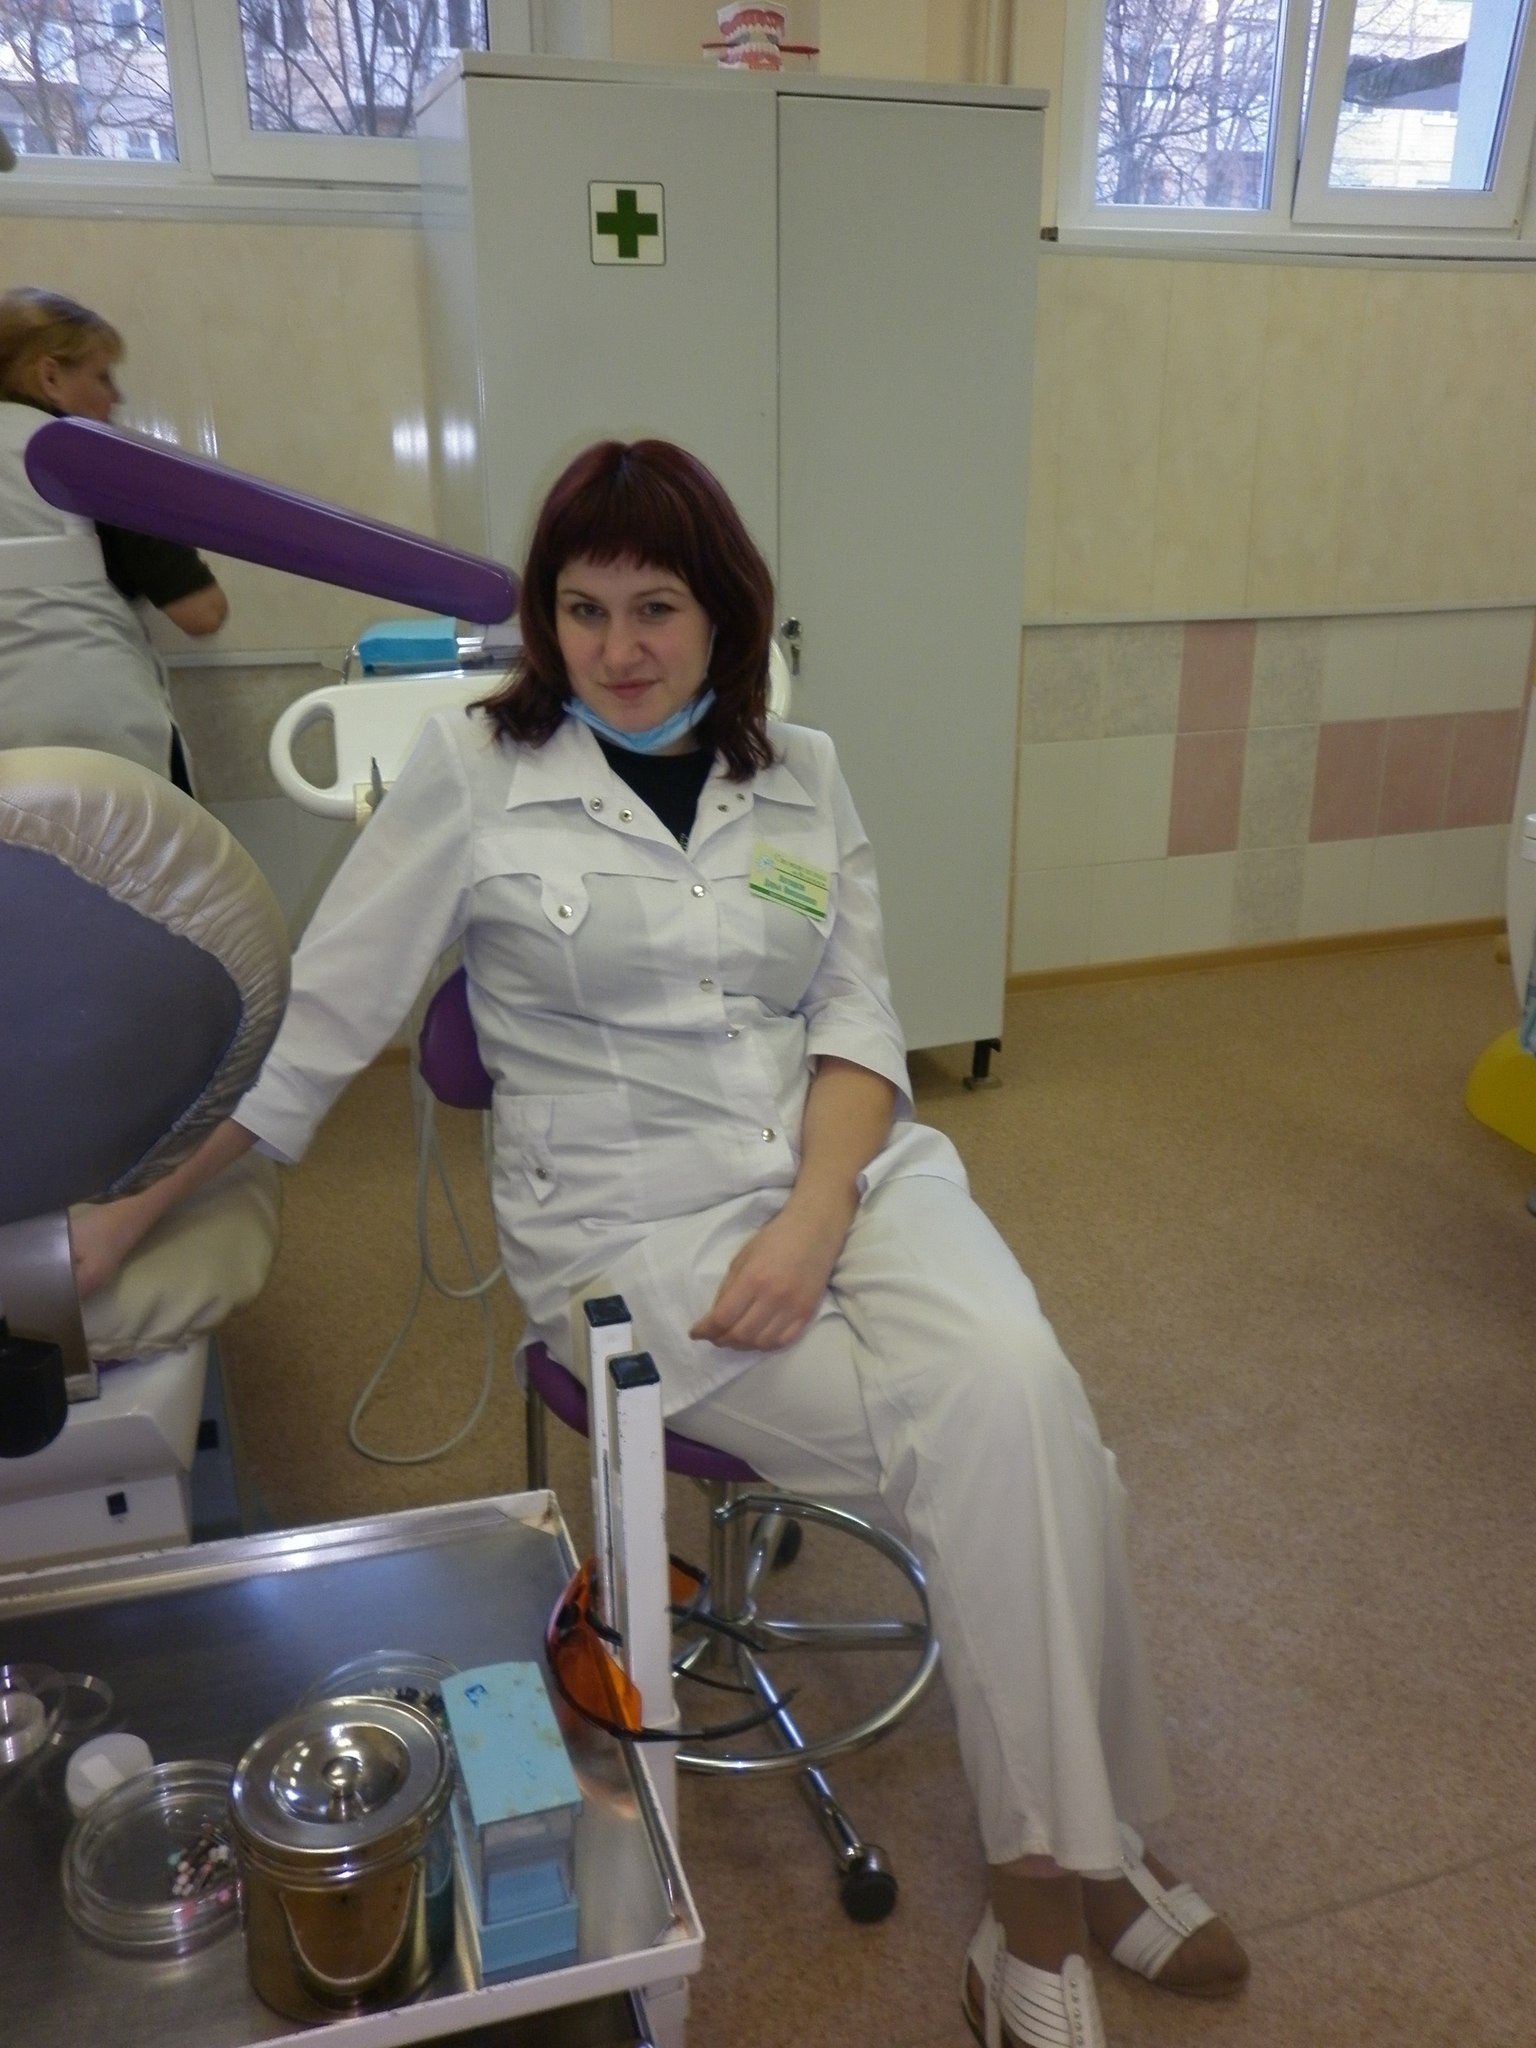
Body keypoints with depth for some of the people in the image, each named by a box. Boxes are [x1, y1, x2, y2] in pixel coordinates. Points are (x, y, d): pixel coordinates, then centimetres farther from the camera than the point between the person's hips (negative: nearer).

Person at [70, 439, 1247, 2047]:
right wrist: (133, 1213, 6)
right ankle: (1068, 1864, 1)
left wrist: (816, 1217, -12)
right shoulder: (471, 771, -1)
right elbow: (313, 1020, 3)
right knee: (979, 1440, -20)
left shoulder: (801, 775, 9)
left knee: (1016, 1383, -24)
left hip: (849, 1167, 4)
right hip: (632, 1220, -3)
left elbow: (860, 1021, 5)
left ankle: (1050, 1883, -5)